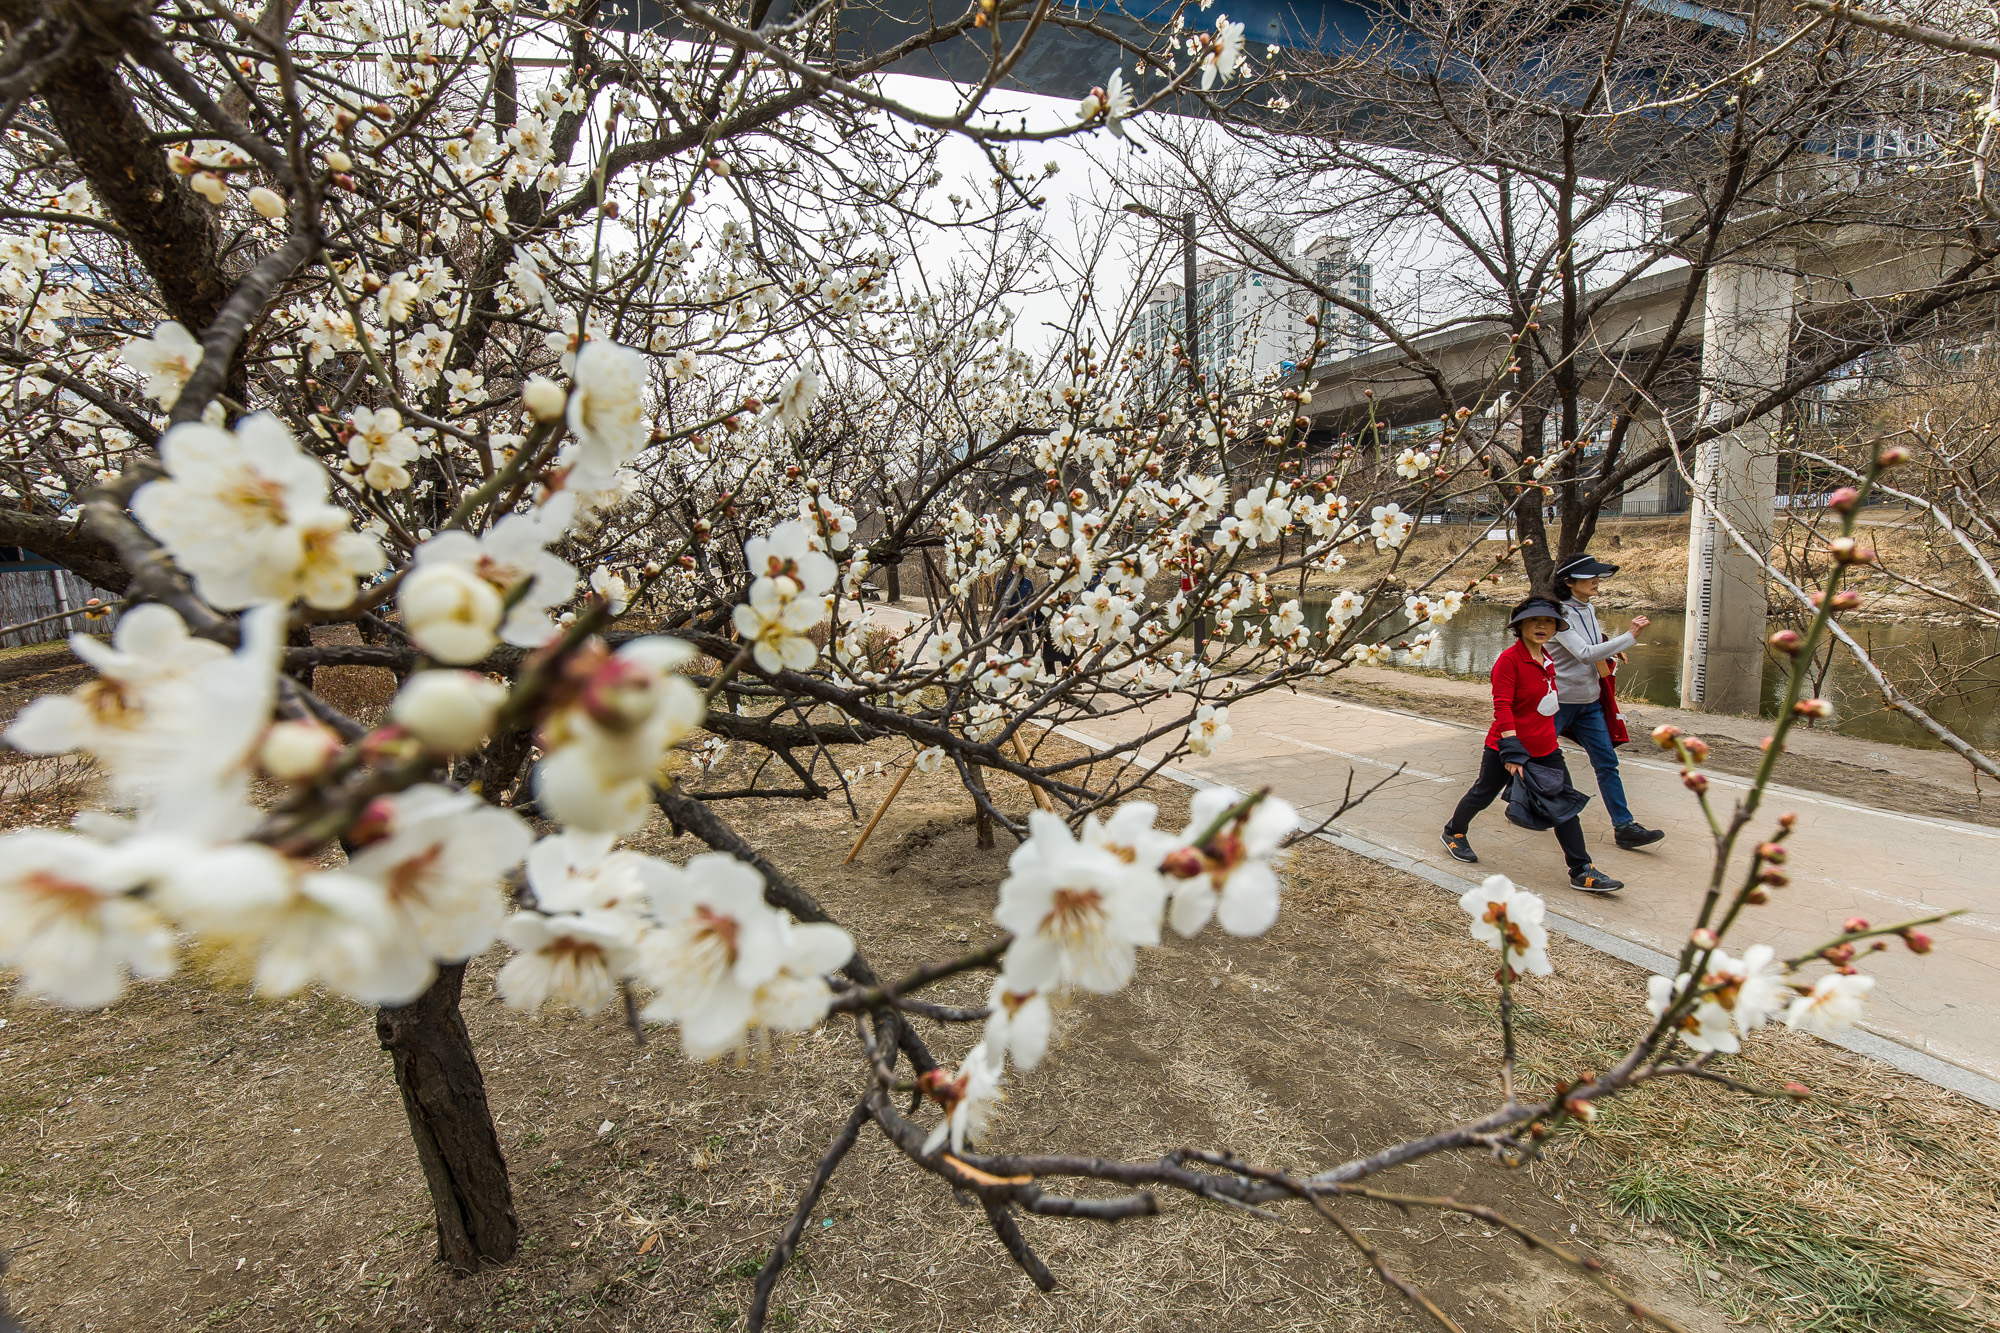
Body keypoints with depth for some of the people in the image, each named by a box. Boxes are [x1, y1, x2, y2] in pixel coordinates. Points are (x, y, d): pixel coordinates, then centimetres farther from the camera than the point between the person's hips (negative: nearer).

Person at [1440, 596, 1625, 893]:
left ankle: (1582, 872, 9)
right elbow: (1502, 706, -24)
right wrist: (1512, 752, -30)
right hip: (1505, 748, -7)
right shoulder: (1509, 659, -17)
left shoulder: (1545, 658, 8)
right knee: (1483, 795, 11)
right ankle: (1454, 833, 37)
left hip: (1546, 749, 7)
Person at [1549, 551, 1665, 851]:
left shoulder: (1588, 609, 8)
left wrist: (1608, 653, 5)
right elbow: (1585, 654, -28)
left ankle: (1624, 827, 4)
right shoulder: (1560, 614, -18)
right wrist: (1630, 637, -30)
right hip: (1560, 700, -7)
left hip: (1590, 701, 8)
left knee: (1607, 761, 3)